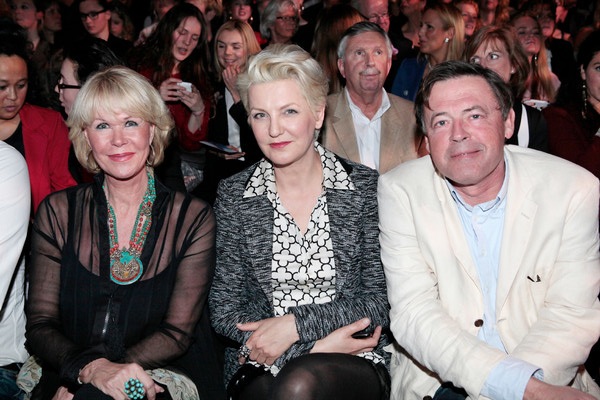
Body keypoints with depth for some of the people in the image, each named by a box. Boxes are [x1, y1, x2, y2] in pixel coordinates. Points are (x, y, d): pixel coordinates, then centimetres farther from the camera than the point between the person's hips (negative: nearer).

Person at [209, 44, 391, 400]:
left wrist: (295, 324, -14)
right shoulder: (233, 196, 3)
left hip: (356, 361, 0)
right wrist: (316, 345, -12)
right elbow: (225, 309, 0)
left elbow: (380, 300, -2)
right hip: (262, 368, 1)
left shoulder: (366, 187, 0)